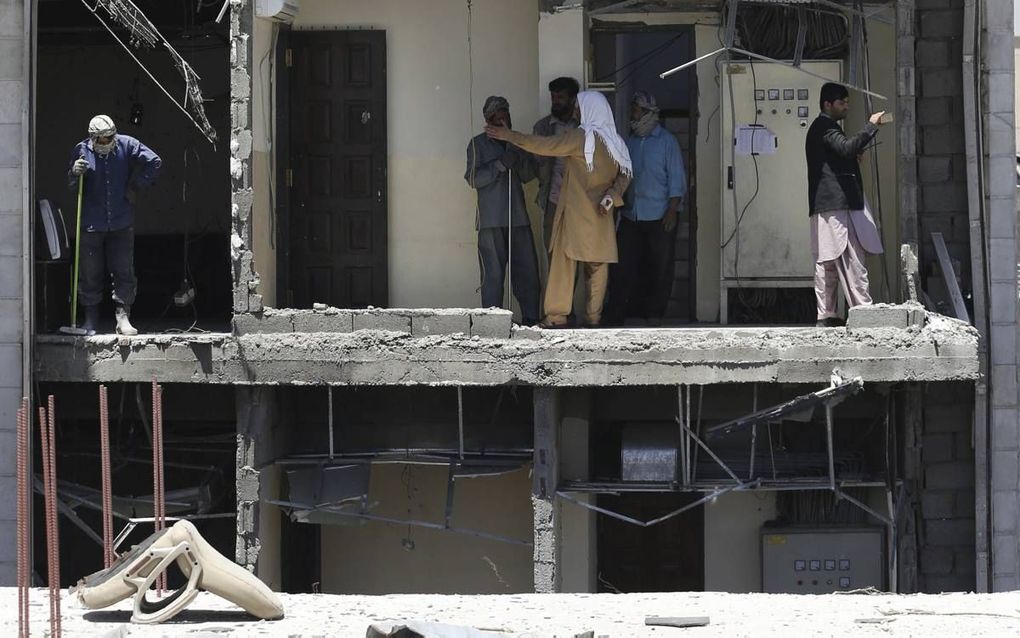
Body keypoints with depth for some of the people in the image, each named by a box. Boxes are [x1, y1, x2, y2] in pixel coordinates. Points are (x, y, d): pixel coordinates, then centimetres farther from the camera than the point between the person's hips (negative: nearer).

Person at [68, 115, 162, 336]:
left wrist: (136, 185, 0)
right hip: (91, 224, 0)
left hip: (122, 223, 0)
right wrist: (75, 174, -20)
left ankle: (123, 317, 5)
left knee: (124, 272, 0)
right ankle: (90, 320, 14)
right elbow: (70, 186, 2)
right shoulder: (82, 150, -3)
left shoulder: (127, 145, -5)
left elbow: (154, 162, 0)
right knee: (90, 274, 4)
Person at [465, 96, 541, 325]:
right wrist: (500, 165, -15)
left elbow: (529, 175, 13)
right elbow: (472, 178, -4)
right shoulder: (478, 144, 5)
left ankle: (530, 319, 6)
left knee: (527, 271, 0)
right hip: (491, 220, -4)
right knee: (493, 274, -6)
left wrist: (518, 160, -7)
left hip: (518, 218, 4)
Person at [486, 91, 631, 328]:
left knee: (563, 262, -2)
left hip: (576, 213, -6)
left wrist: (510, 136, -7)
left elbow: (545, 146, -13)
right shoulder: (615, 142, 9)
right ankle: (594, 316, 6)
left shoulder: (581, 137, -10)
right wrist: (610, 197, -3)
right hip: (601, 216, 6)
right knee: (598, 266, 7)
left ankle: (556, 316, -5)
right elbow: (624, 175, 7)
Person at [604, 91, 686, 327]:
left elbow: (676, 179, -5)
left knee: (660, 268, 2)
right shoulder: (630, 142, 12)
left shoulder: (667, 141, -2)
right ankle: (614, 316, 0)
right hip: (630, 217, 4)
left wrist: (672, 211, -11)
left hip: (659, 218, -4)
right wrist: (618, 204, 9)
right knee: (622, 267, -1)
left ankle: (654, 314, 12)